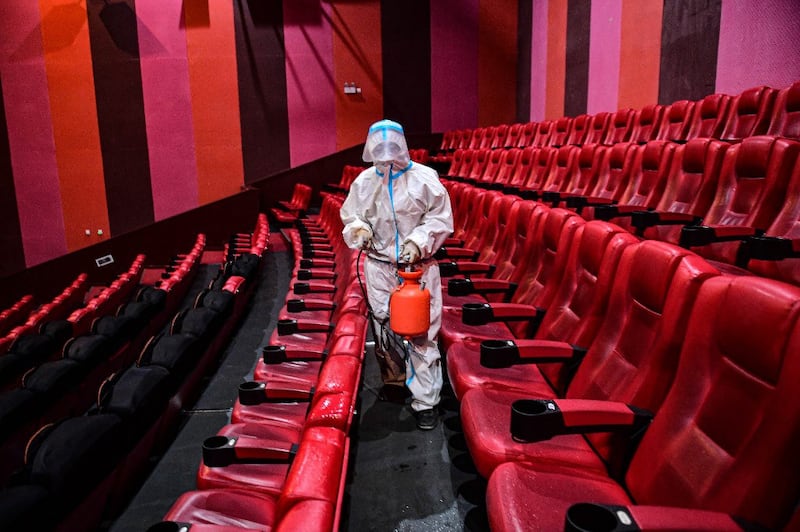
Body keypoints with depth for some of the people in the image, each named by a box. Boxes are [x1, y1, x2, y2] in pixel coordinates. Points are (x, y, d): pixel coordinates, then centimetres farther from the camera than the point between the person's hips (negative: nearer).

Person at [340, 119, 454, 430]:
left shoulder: (424, 178, -7)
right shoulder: (364, 181, 2)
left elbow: (441, 219, -4)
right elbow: (350, 216, 12)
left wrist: (418, 242, -18)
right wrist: (360, 229, -11)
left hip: (419, 266, -3)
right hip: (379, 266, 3)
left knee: (423, 333, -3)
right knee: (383, 327, 13)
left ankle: (426, 401, 7)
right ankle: (393, 379, 39)